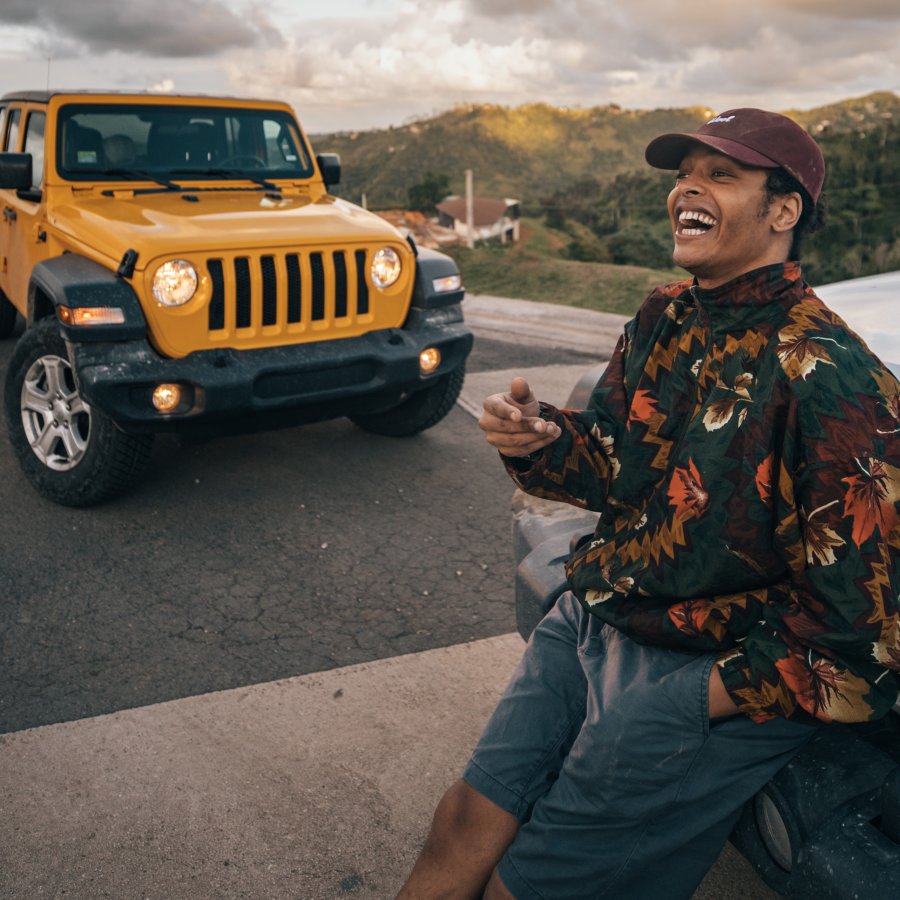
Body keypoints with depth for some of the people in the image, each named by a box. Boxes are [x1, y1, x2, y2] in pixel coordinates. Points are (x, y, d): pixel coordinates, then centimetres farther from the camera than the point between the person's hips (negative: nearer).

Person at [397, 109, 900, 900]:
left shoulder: (828, 374, -20)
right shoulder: (665, 317, 5)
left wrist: (704, 702, -15)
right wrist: (538, 439, -13)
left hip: (708, 676, -6)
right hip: (591, 619, 6)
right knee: (467, 823, 2)